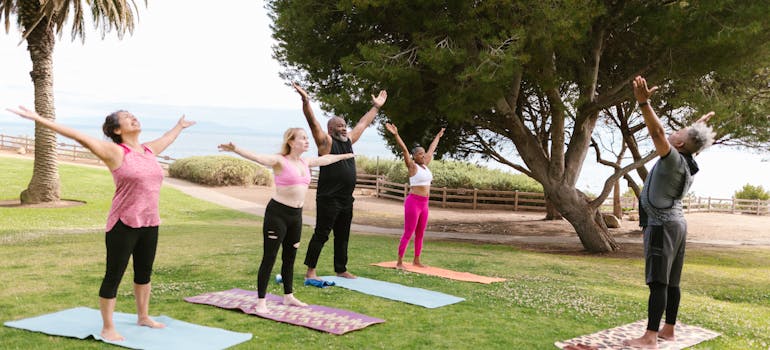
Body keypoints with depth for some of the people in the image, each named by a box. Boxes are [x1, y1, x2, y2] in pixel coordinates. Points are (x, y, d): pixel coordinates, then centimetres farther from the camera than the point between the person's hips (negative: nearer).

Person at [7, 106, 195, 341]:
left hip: (150, 224, 7)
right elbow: (79, 137, -16)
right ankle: (107, 328, 10)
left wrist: (180, 126, 52)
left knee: (144, 272, 19)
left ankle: (143, 317, 35)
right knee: (114, 276, 1)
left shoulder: (149, 150, 10)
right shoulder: (114, 152, -9)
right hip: (124, 224, -7)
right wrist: (39, 120, -21)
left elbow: (167, 138, 32)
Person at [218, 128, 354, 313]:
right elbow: (257, 157, -27)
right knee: (269, 258, -5)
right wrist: (235, 150, -44)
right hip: (277, 213, -7)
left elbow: (326, 159, 30)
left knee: (290, 257, 17)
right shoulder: (280, 161, -11)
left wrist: (344, 156, 44)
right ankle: (261, 301, 1)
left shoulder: (306, 162, 11)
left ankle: (288, 296, 31)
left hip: (296, 215, 7)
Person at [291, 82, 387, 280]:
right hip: (328, 199, -8)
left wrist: (376, 107, 31)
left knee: (342, 236, 14)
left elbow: (363, 123, 25)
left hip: (346, 199, 8)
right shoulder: (326, 142, -6)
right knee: (321, 235, -4)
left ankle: (341, 270, 24)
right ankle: (310, 271, 3)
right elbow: (313, 122, -18)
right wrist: (305, 101, -29)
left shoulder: (349, 140, 14)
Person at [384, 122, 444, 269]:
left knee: (420, 234, 13)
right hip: (413, 202, -7)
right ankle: (399, 262, -2)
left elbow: (431, 149, 25)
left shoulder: (425, 165, 12)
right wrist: (396, 135, -29)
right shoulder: (412, 166, -7)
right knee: (408, 234, -6)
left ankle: (416, 260, 23)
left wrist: (438, 136, 38)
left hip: (424, 204, 8)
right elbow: (404, 150, -18)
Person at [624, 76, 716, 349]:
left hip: (662, 225, -10)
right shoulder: (688, 162, 10)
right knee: (671, 282, 12)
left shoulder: (674, 159, -16)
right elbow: (693, 137, 33)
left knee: (658, 282, -12)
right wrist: (702, 122, 51)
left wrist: (643, 102, -43)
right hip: (675, 223, 10)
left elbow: (657, 132, -32)